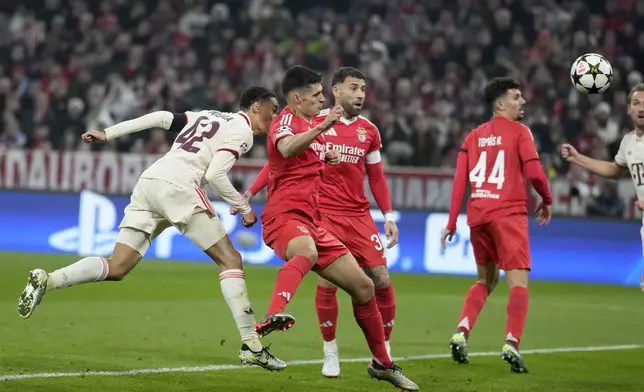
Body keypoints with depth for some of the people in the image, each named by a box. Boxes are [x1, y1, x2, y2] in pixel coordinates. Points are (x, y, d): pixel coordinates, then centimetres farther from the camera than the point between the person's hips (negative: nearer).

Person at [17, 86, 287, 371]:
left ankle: (47, 281, -16)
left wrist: (107, 134, 18)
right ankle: (251, 346, -6)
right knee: (230, 260, -1)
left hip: (147, 182, 7)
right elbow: (215, 175, -9)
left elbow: (162, 118, 19)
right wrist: (244, 208, 3)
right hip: (177, 186, -7)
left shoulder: (208, 117, 28)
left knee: (116, 269, 4)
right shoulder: (242, 131, 4)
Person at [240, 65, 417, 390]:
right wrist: (321, 128, -44)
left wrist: (327, 157, 21)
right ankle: (273, 317, -67)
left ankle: (382, 363, 26)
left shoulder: (310, 124, 20)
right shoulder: (287, 120, -8)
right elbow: (286, 149, -34)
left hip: (311, 222, 9)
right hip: (284, 217, -9)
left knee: (363, 287, 11)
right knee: (307, 253, -44)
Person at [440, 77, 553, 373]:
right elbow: (534, 172, -9)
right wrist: (547, 201, 8)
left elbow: (460, 180, 8)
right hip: (509, 213, -6)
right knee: (518, 282, -6)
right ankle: (512, 344, -22)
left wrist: (452, 223, 8)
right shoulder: (519, 131, 0)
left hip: (477, 215, 6)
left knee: (485, 281, 21)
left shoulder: (474, 136, 15)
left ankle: (461, 332, 4)